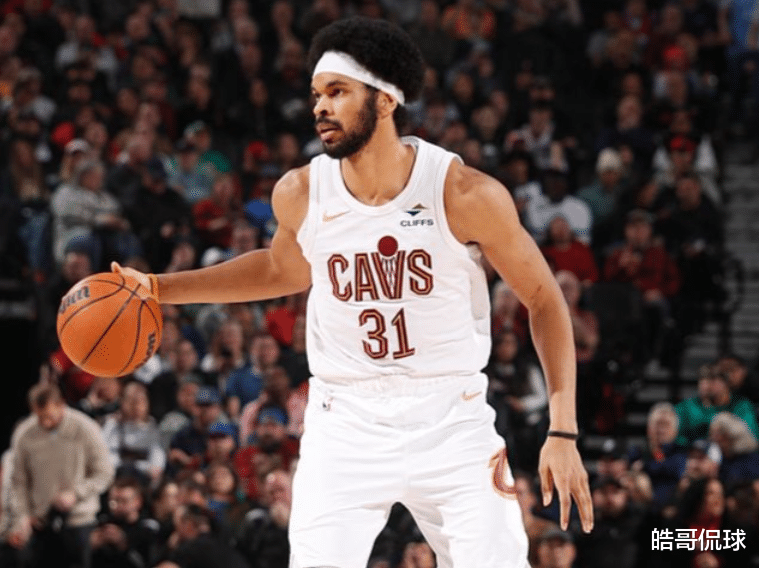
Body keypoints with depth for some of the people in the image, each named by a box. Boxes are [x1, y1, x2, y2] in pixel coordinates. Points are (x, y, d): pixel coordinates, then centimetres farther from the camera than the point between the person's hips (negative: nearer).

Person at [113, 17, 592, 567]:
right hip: (345, 424, 2)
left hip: (451, 419, -2)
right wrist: (158, 288, 13)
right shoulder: (300, 193, -4)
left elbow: (545, 301, -4)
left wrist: (563, 433, -10)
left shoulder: (465, 193, -14)